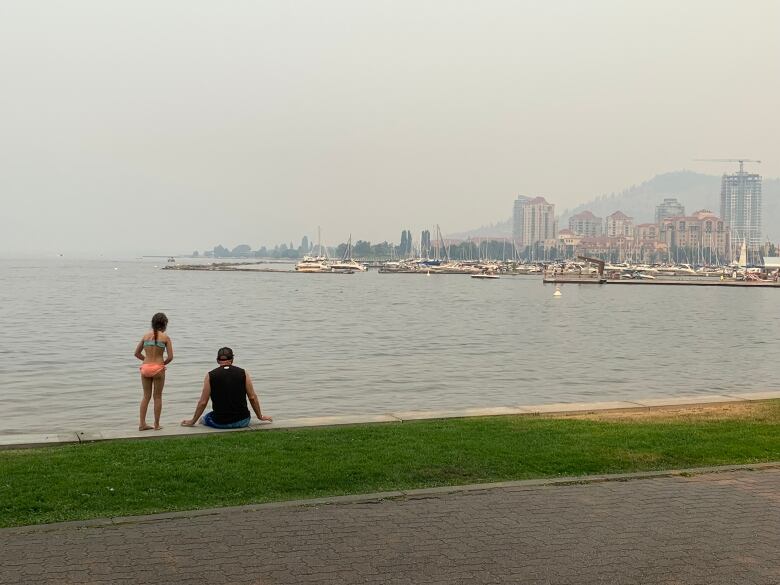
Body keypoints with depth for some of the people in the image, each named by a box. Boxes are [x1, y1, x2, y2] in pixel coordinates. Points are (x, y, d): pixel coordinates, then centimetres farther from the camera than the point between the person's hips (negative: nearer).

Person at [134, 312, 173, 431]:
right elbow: (170, 357, -7)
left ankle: (142, 423, 13)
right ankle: (157, 425, 12)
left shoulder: (146, 336, 6)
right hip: (158, 368, -3)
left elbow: (137, 353, 10)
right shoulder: (165, 337, -5)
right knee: (158, 397, 9)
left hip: (145, 367, 3)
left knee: (146, 396, 14)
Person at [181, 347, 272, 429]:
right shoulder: (243, 373, -3)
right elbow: (252, 398, 1)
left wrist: (192, 421, 9)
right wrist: (260, 416, 15)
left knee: (203, 419, 30)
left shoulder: (210, 376, -6)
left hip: (219, 423, 0)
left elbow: (203, 402, -4)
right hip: (242, 422, 0)